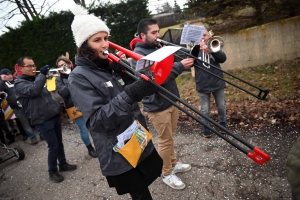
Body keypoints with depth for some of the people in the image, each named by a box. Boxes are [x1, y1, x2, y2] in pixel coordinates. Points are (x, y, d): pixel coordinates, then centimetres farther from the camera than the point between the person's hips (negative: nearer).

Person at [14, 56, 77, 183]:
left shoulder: (35, 79, 19)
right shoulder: (19, 83, -7)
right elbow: (33, 90, -28)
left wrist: (56, 107, 13)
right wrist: (42, 74, -22)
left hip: (53, 115, 8)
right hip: (42, 120, -8)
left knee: (59, 142, 15)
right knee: (53, 145, -4)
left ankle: (63, 163, 33)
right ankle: (52, 171, 15)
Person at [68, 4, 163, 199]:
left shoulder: (112, 65, 4)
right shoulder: (79, 77, -16)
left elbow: (133, 95, 7)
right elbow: (96, 121, -25)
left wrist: (124, 71, -9)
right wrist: (129, 95, -36)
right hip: (119, 154, -6)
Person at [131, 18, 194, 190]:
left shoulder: (159, 48, 11)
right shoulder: (139, 54, -16)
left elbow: (172, 67, 13)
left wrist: (188, 60, -5)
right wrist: (180, 66, -31)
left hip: (172, 100, 8)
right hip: (157, 105, -8)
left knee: (170, 136, 21)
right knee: (166, 140, 4)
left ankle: (173, 163, 40)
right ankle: (167, 174, 23)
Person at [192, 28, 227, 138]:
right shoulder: (195, 49, 3)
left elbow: (223, 58, -10)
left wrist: (211, 51, -28)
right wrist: (196, 48, -27)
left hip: (217, 82, 2)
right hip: (203, 85, -2)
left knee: (221, 106, 14)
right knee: (205, 109, 5)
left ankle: (223, 125, 33)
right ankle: (206, 129, 19)